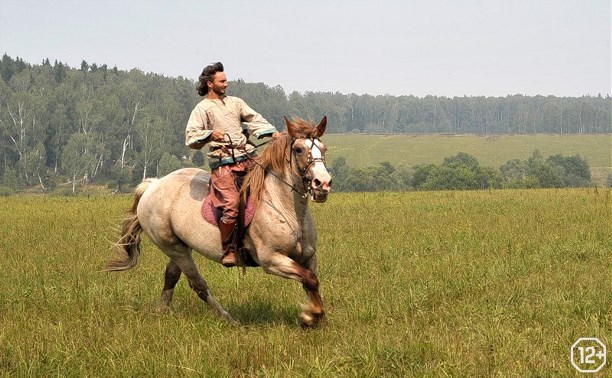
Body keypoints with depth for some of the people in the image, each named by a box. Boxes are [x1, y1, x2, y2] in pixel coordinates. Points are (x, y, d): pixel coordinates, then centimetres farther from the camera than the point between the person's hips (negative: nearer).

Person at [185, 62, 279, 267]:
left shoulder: (236, 102, 20)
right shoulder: (202, 109, 4)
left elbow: (254, 119, 16)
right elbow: (191, 137, -6)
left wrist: (272, 132, -2)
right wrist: (210, 135, -25)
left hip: (247, 158, 6)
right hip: (223, 163, -6)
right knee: (232, 206, -20)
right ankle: (227, 250, -7)